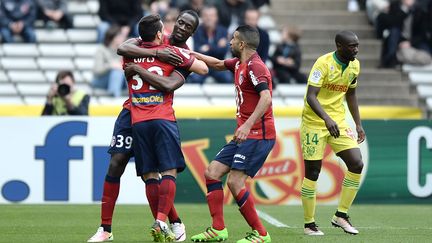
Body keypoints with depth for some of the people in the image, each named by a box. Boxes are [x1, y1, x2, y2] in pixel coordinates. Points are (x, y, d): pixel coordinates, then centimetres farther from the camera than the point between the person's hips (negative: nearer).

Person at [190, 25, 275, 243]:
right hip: (245, 135, 10)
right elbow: (218, 64, 34)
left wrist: (248, 125, -36)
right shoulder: (239, 64, 13)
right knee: (212, 172, 7)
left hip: (257, 135, -10)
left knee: (235, 182, -17)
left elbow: (266, 98, -28)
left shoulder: (254, 66, -16)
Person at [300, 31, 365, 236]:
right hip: (314, 122, -6)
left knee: (357, 164, -8)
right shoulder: (324, 63, -18)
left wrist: (358, 124, 14)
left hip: (338, 122, 6)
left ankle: (341, 215, 3)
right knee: (312, 172, -2)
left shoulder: (355, 65, 4)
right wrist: (327, 119, -38)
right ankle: (309, 224, 9)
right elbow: (311, 96, -25)